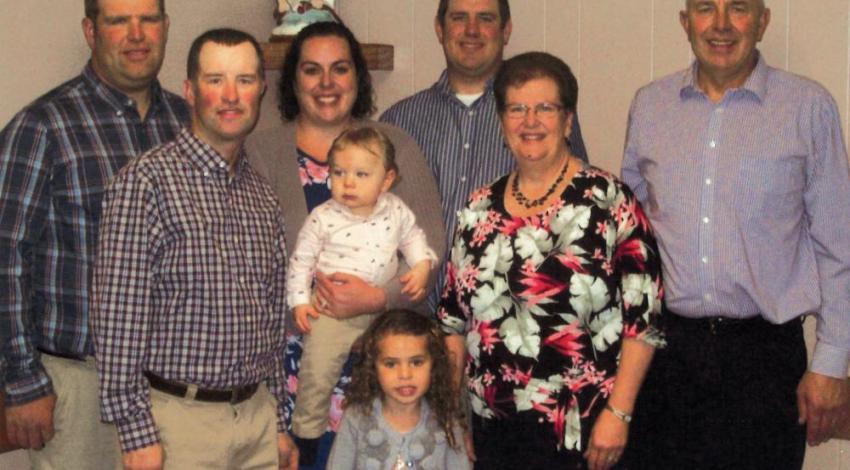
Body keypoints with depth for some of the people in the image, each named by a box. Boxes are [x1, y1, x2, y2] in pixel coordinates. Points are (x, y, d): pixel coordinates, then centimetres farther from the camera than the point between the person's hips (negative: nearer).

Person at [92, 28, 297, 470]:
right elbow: (117, 315, -13)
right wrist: (136, 433, -14)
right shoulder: (145, 180, -10)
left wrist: (279, 423, 15)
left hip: (258, 414, 6)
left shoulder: (263, 195, 10)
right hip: (180, 417, -5)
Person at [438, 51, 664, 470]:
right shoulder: (479, 210, 8)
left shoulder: (608, 201, -6)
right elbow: (454, 322, 11)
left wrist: (618, 412, -13)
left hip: (578, 431, -4)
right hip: (490, 429, 4)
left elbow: (643, 318, -9)